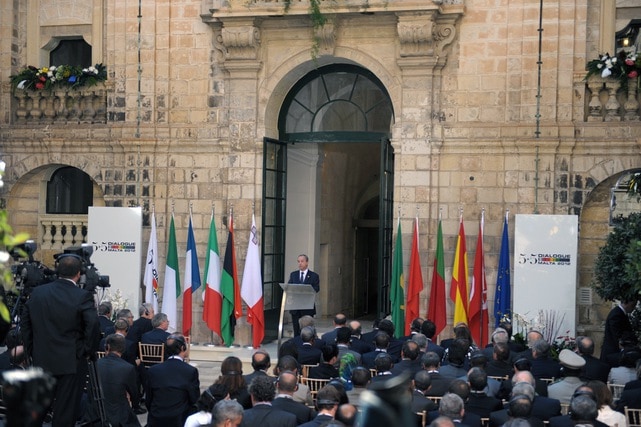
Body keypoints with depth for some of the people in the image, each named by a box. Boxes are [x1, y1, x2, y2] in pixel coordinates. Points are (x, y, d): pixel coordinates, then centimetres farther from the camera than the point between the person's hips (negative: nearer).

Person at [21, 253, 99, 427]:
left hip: (42, 361, 4)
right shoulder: (82, 296, -15)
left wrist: (31, 350, 15)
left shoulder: (37, 292, 0)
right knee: (65, 412, 5)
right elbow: (93, 326, -21)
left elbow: (25, 322, 6)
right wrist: (88, 352, -6)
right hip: (71, 362, -4)